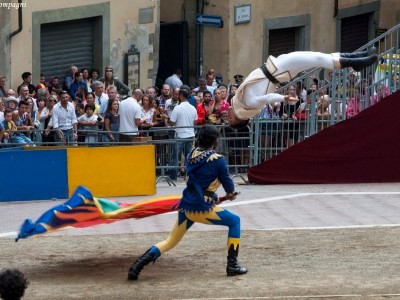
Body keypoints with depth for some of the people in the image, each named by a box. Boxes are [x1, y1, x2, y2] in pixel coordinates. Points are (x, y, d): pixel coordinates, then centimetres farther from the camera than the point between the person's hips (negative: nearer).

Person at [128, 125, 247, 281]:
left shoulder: (191, 155, 8)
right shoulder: (217, 160, -10)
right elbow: (227, 183, 0)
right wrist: (230, 193, 23)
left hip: (186, 206, 6)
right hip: (202, 209, -6)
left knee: (170, 242, 16)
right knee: (234, 221, 15)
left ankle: (139, 264, -5)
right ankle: (232, 266, 10)